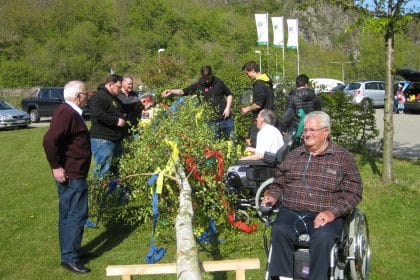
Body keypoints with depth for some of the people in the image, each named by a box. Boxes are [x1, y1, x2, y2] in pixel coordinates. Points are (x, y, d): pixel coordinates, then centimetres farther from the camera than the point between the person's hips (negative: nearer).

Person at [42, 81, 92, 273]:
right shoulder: (67, 114, -19)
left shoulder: (70, 112, 13)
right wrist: (56, 166, -24)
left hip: (73, 173, 10)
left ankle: (68, 252, 26)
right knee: (77, 214, -6)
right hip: (71, 175, -10)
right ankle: (70, 257, 1)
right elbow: (50, 140, -30)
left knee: (68, 214, 16)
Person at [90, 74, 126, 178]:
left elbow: (124, 109, 40)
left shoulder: (114, 98, 21)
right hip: (102, 140, -11)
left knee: (116, 169, 15)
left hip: (115, 139, 11)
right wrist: (116, 121, -23)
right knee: (103, 171, -10)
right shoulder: (100, 96, -12)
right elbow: (97, 114, -30)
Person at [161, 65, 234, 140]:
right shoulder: (198, 86, -1)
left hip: (225, 118, 0)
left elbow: (229, 95, 9)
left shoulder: (219, 83, 0)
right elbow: (184, 91, -4)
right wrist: (171, 91, -20)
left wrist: (228, 108, -4)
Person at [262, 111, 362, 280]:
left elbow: (353, 192, 0)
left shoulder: (343, 157, 7)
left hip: (325, 215, -2)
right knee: (279, 231, -28)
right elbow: (278, 183, 25)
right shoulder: (293, 156, 18)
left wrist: (332, 212, -14)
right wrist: (272, 196, 2)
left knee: (322, 237, -34)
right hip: (291, 212, 3)